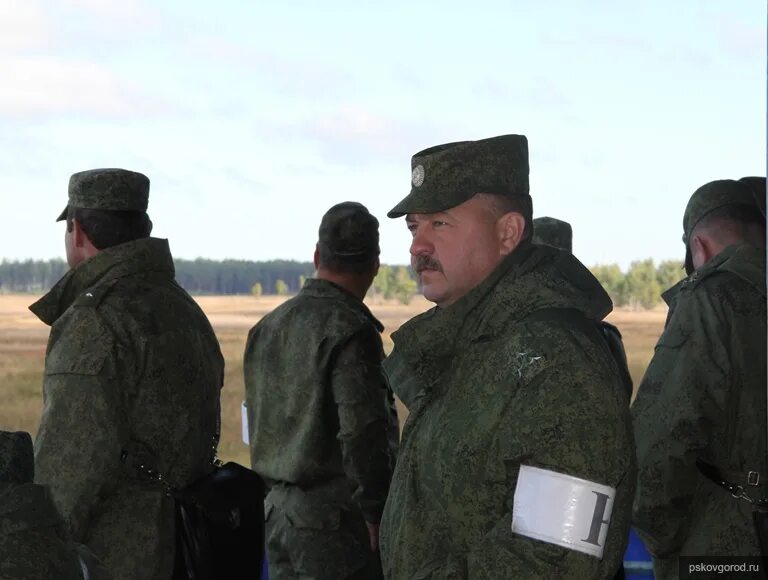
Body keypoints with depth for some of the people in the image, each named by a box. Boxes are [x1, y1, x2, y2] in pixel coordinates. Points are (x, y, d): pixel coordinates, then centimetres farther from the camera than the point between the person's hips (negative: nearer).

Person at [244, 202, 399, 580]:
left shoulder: (267, 327, 10)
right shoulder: (349, 330, -15)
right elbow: (362, 434, -20)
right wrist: (375, 514, -11)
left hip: (277, 510, 8)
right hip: (334, 520, -8)